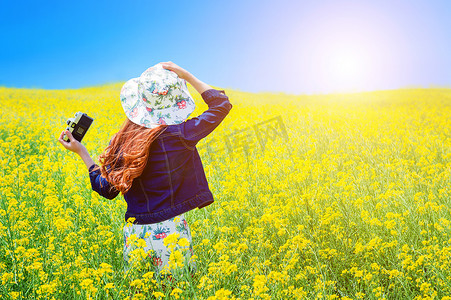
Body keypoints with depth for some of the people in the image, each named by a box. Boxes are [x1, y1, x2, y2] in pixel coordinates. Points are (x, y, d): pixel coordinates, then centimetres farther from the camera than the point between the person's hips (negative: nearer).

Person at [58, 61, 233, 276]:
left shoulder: (120, 142, -5)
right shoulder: (179, 136, -13)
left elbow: (107, 190, 6)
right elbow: (221, 104, -2)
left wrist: (81, 152, 14)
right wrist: (187, 77, 3)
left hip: (134, 234, 3)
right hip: (170, 234, -3)